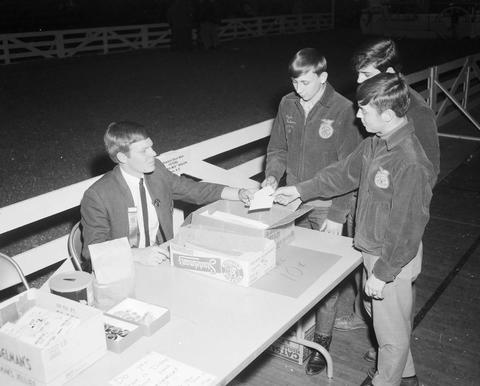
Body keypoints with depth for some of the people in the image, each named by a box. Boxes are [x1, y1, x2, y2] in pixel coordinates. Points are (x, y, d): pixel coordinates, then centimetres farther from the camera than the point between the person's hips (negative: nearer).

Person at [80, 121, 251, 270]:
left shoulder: (156, 171, 2)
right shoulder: (97, 196, -16)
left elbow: (193, 189, 14)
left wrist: (238, 193, 3)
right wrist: (137, 254, -33)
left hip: (159, 258, 7)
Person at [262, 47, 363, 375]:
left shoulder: (343, 110, -14)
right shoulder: (287, 105, 1)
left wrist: (337, 214, -14)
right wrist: (272, 176, -8)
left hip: (327, 207, -4)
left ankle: (323, 341, 22)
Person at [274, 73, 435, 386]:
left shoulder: (410, 164, -30)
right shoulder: (375, 144, -2)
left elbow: (407, 229, -26)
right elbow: (344, 173, 12)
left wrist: (382, 273, -20)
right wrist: (300, 191, 12)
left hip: (394, 259, -9)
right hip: (373, 251, 9)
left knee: (391, 330, 12)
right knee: (378, 314, 26)